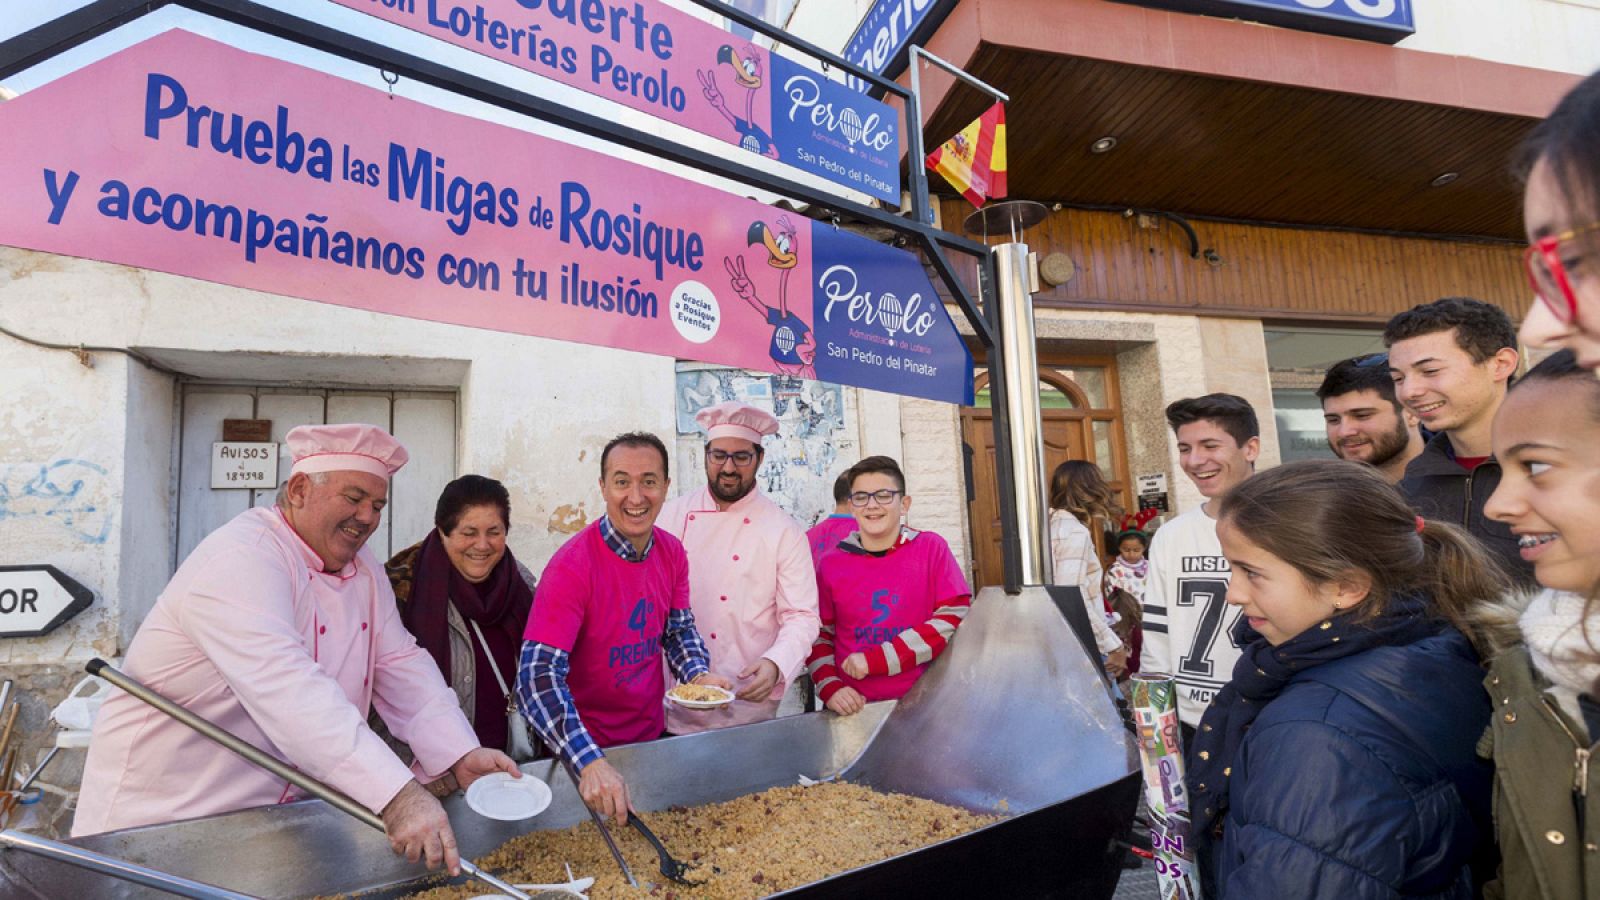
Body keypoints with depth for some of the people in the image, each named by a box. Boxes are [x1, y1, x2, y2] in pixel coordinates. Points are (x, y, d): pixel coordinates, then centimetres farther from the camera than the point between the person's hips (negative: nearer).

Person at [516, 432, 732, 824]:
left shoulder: (672, 552, -7)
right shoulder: (572, 566, -25)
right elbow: (538, 677, -30)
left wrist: (698, 675, -15)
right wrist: (590, 762, -40)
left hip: (652, 733, 6)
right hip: (590, 745, -5)